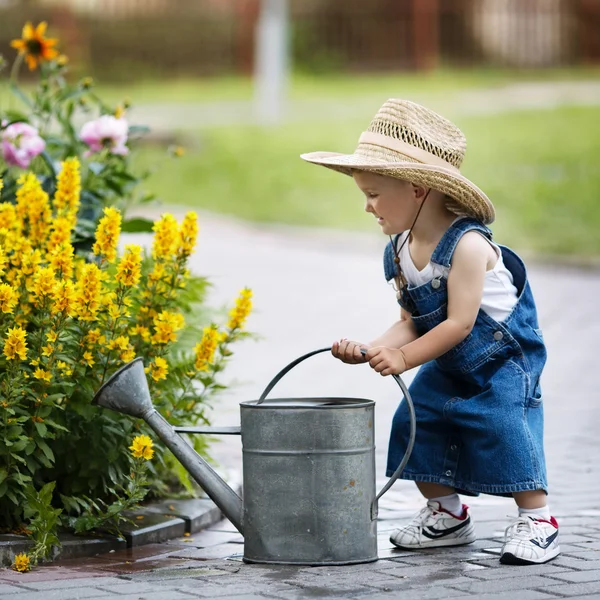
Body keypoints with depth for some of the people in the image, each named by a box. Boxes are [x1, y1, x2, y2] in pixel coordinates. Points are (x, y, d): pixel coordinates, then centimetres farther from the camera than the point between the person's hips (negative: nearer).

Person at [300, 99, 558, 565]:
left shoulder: (467, 245, -28)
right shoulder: (401, 252, -3)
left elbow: (459, 322, -28)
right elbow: (412, 322, -1)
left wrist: (404, 357, -26)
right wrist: (373, 349, -18)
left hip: (502, 360, -8)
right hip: (448, 366, 8)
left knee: (504, 428, -18)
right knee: (417, 421, 5)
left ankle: (537, 521, -5)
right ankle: (446, 514, 21)